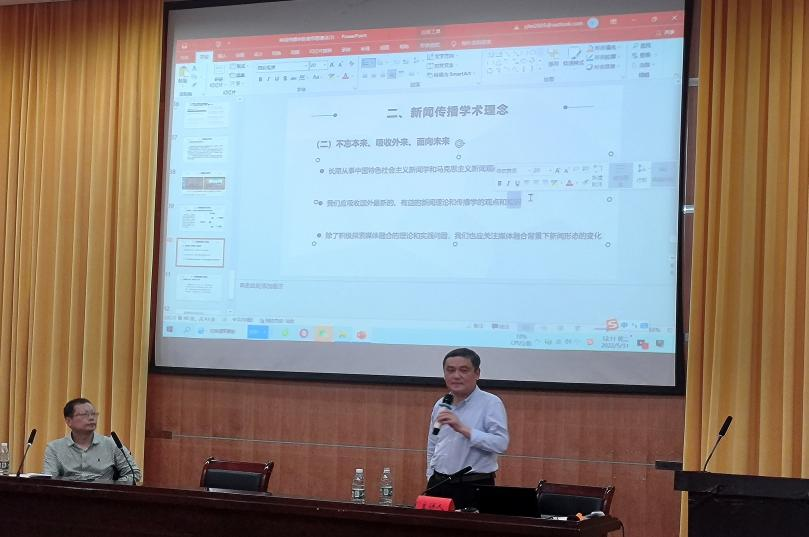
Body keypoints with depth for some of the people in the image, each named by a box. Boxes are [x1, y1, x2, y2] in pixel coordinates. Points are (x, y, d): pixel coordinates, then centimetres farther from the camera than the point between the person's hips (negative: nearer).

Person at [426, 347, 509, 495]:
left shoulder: (491, 403, -6)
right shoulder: (440, 404, 12)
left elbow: (501, 444, -19)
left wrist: (463, 429, -23)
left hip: (476, 485, -5)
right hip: (439, 483, 5)